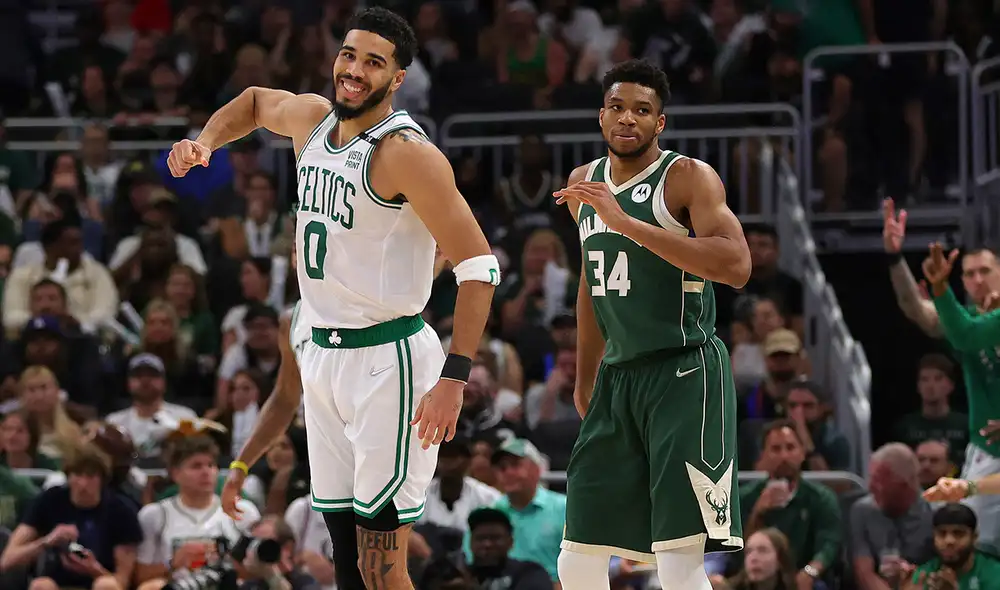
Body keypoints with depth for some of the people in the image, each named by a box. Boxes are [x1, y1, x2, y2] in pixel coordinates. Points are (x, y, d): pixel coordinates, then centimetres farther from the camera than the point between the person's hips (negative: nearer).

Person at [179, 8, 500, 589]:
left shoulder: (406, 152, -17)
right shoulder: (311, 118, 7)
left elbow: (479, 265, -20)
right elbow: (255, 101, 32)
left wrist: (454, 379, -27)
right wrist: (204, 142, 11)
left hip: (387, 361, -8)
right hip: (322, 356, 8)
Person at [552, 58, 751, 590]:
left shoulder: (688, 178, -10)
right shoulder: (585, 184, 12)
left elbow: (736, 266, -26)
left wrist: (627, 222, -28)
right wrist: (585, 382, 28)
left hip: (684, 373, -7)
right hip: (618, 377, 7)